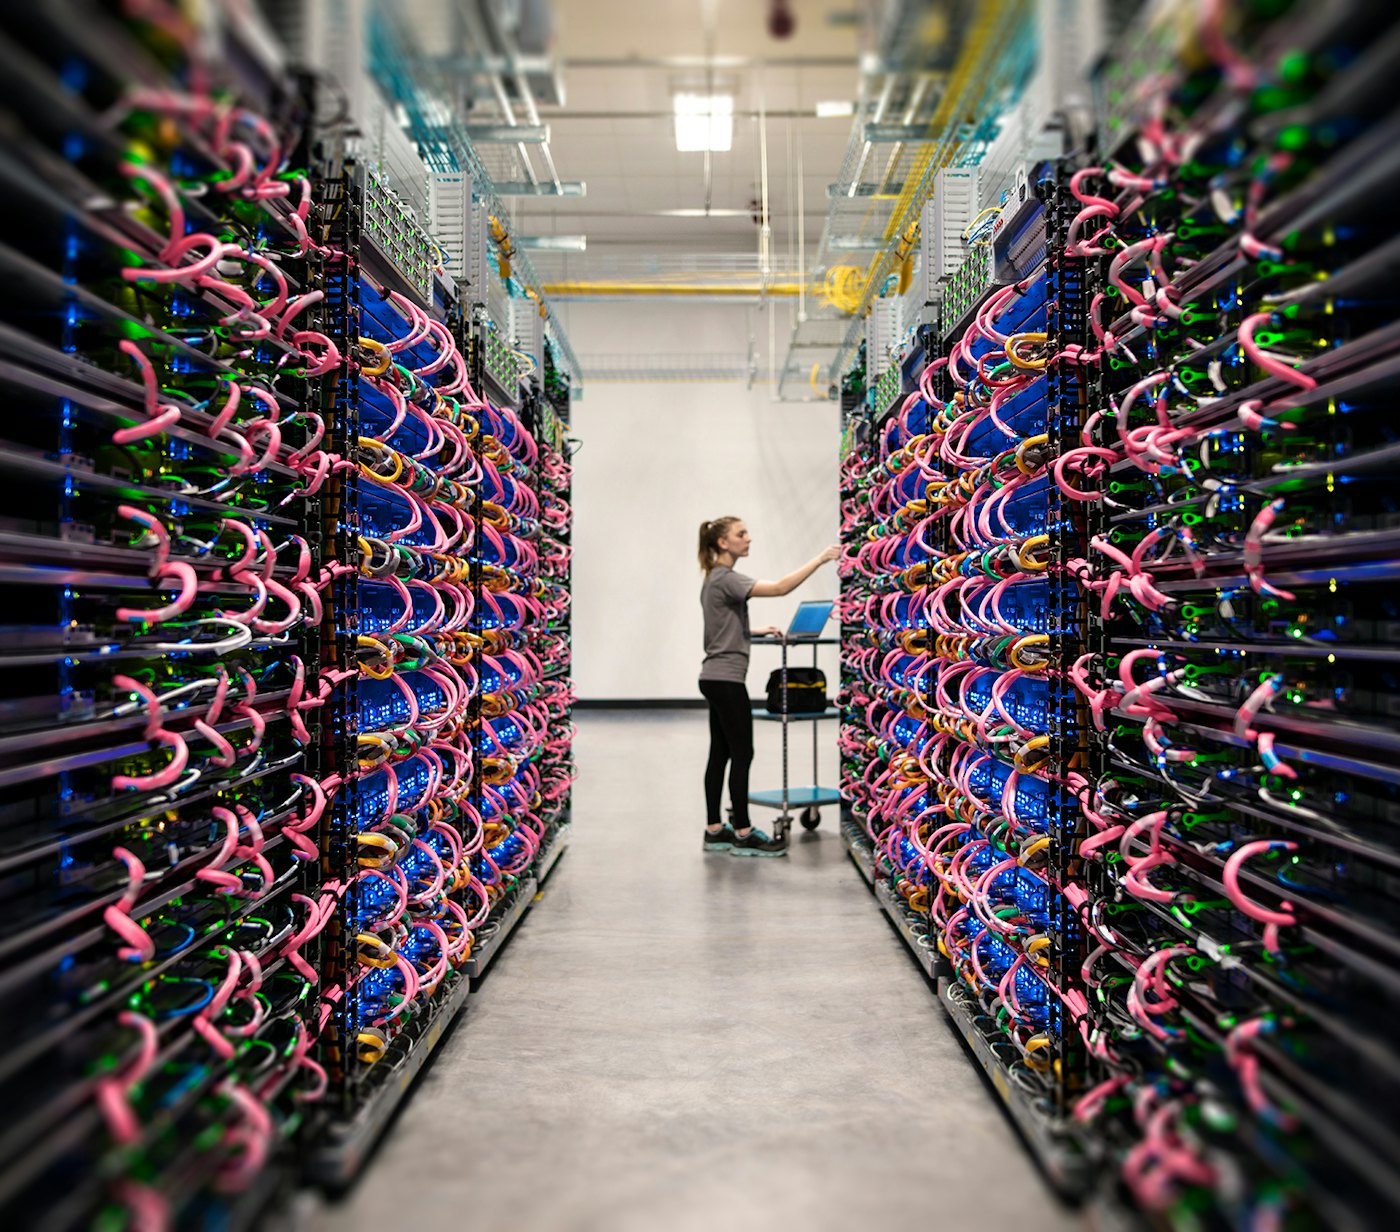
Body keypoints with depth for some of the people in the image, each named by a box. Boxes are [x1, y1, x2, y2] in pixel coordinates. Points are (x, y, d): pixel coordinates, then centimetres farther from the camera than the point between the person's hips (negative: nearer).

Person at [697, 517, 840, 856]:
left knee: (720, 753, 10)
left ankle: (715, 831, 15)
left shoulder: (715, 579, 15)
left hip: (716, 678, 10)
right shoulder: (725, 579, -15)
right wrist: (821, 558, -25)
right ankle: (743, 835, 3)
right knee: (742, 754, -4)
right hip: (726, 680, -10)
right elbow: (780, 587, -27)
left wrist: (760, 631, 18)